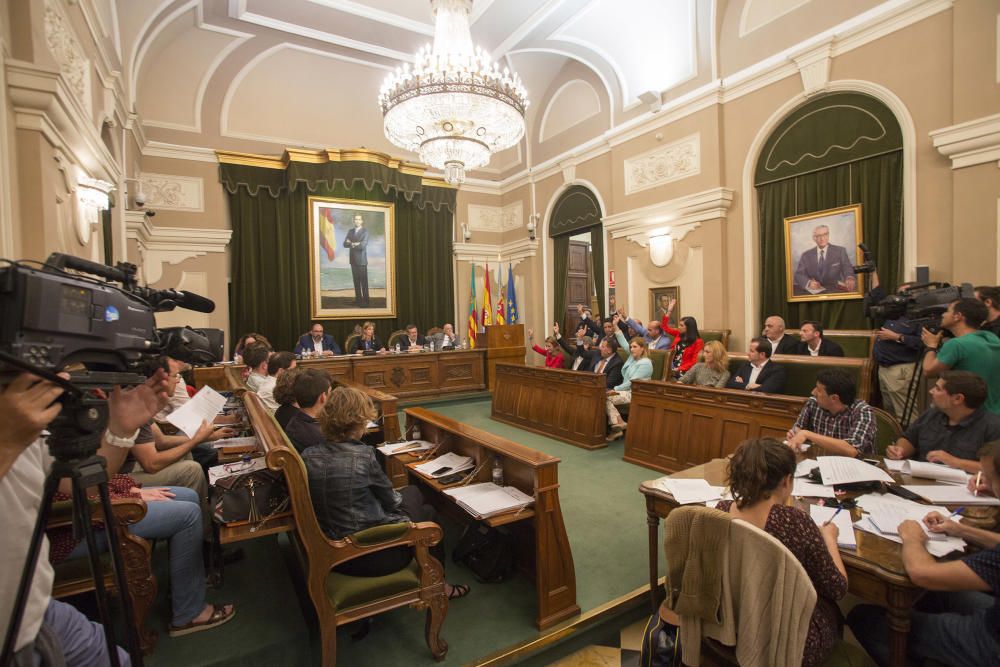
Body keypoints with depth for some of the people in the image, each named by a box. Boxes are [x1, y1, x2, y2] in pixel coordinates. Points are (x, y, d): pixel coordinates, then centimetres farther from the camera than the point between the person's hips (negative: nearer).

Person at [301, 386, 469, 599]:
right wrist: (398, 496, 16)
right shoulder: (362, 455, -24)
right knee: (427, 513, 22)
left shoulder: (307, 456, -6)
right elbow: (391, 500, -8)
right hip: (371, 557, -6)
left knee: (412, 492, 23)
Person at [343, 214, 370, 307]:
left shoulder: (365, 232, -5)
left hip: (361, 260, -5)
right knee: (356, 281, 8)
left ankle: (365, 301, -1)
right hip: (353, 260, 5)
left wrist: (352, 243, -5)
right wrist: (355, 244, -12)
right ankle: (358, 299, 15)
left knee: (364, 281, -4)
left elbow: (363, 245, -18)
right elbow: (345, 244, 4)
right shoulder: (350, 231, 12)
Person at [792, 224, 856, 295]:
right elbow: (799, 275, 1)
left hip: (835, 291, 0)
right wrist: (809, 282, -20)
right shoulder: (806, 255, 8)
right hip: (813, 291, 0)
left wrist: (850, 279, -26)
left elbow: (848, 268, -3)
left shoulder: (840, 251, 8)